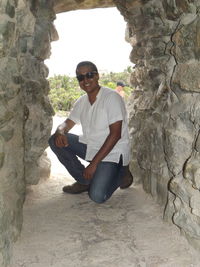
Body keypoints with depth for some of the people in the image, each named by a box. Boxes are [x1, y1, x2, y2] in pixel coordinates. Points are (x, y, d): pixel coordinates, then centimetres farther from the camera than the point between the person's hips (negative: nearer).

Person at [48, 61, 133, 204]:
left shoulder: (111, 97, -16)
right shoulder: (82, 101, 6)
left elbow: (115, 134, -21)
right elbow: (68, 123, 11)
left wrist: (94, 163, -23)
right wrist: (60, 132, -17)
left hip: (112, 153, -7)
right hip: (90, 147, 7)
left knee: (98, 196, -24)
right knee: (55, 140, -8)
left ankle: (121, 173, 7)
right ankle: (84, 181, 1)